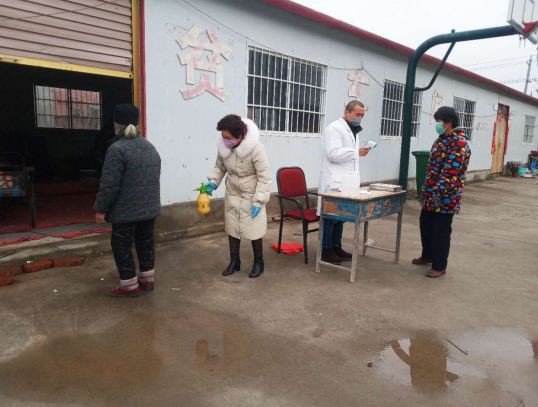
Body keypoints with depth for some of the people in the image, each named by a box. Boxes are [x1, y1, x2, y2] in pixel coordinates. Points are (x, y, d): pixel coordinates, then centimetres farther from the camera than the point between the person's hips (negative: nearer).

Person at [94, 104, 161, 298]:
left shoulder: (117, 148, -16)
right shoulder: (150, 147, 9)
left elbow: (109, 184, -19)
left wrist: (101, 209, -9)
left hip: (126, 210, -7)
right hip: (150, 207, 8)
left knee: (122, 246, 6)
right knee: (146, 243, 17)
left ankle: (130, 286, 13)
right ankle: (147, 280, 28)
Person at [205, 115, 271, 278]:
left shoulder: (256, 148, -27)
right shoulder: (223, 146, -11)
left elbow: (264, 177, -22)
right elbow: (220, 167, 8)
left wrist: (258, 201, -24)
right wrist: (213, 182, -9)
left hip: (251, 197, -5)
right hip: (232, 195, 5)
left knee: (254, 231, 5)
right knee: (232, 229, 13)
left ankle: (259, 263, 25)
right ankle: (234, 261, 30)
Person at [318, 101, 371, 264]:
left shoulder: (353, 131, 19)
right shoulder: (335, 128, -11)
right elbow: (333, 154, -22)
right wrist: (357, 152, -25)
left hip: (345, 182, 9)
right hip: (333, 182, -9)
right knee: (330, 216, -3)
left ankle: (337, 247, 22)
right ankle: (326, 250, 5)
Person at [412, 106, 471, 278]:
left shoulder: (458, 143, -17)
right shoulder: (441, 139, 13)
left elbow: (451, 172, -25)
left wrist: (439, 191, -31)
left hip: (445, 196, -9)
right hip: (431, 194, 9)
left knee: (440, 231, -1)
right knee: (425, 225, 18)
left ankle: (440, 266, 12)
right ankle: (428, 255, 37)